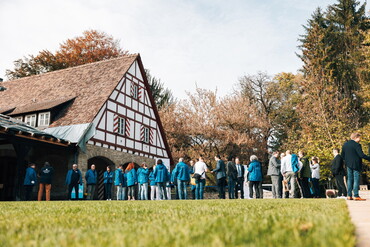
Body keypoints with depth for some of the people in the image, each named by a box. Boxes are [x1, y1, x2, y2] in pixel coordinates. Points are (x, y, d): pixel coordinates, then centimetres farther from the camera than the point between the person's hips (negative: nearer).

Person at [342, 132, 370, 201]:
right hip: (356, 164, -7)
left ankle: (349, 195, 11)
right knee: (356, 179, -3)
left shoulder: (345, 144, 9)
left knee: (349, 179, 11)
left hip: (348, 164, 7)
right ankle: (356, 196, -3)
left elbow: (342, 155, 12)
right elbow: (361, 155, -21)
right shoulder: (357, 145, -13)